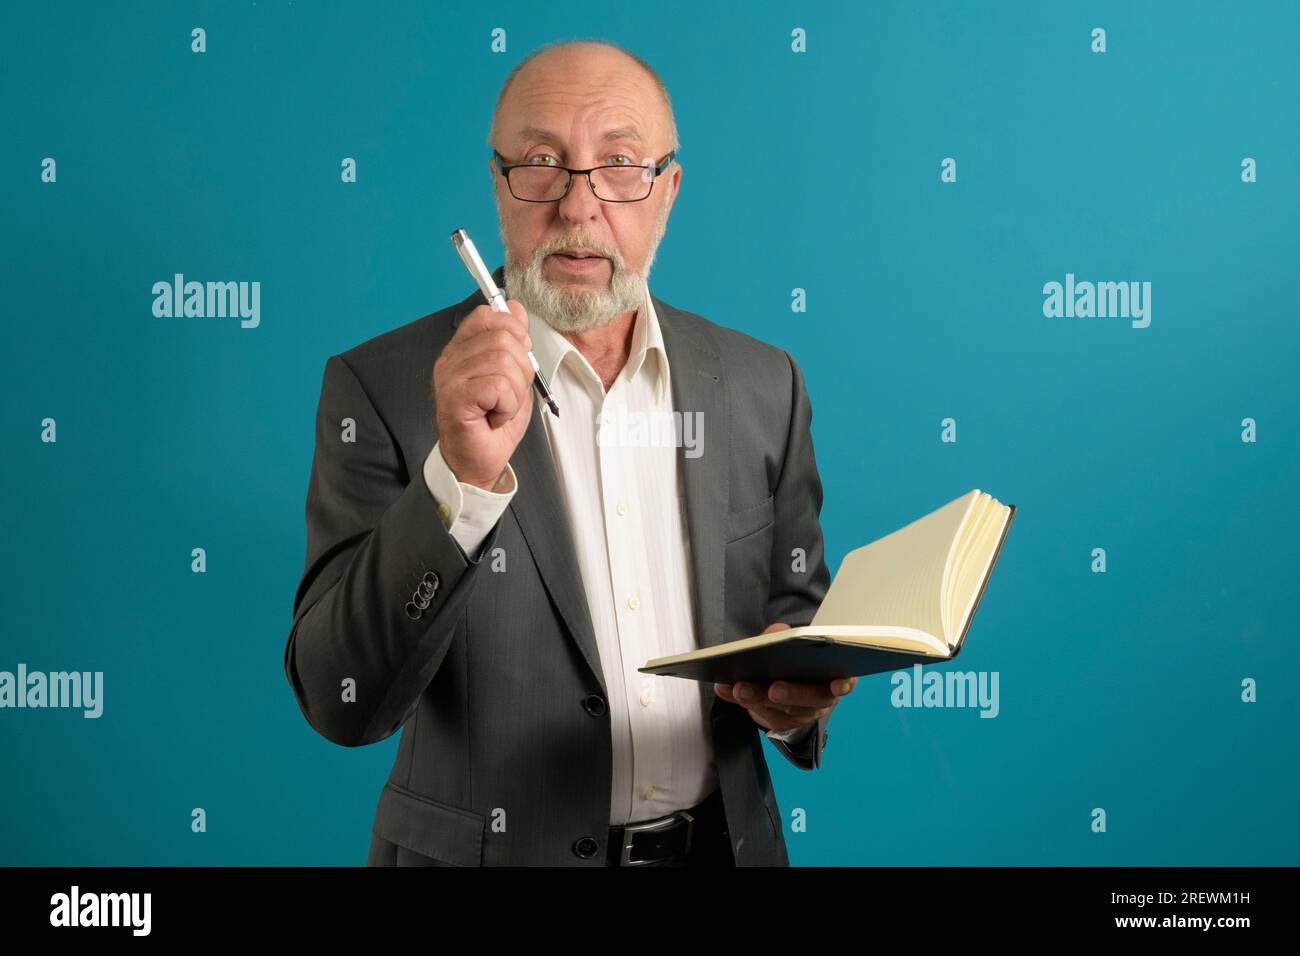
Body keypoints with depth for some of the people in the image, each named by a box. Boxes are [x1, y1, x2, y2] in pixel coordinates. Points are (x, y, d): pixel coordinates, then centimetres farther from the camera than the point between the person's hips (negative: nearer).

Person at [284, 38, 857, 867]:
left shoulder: (761, 386, -2)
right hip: (492, 849, -3)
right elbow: (341, 704, -19)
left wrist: (801, 685, -14)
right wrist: (462, 478, -32)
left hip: (724, 842, 3)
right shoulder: (384, 388, -13)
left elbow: (799, 610, 8)